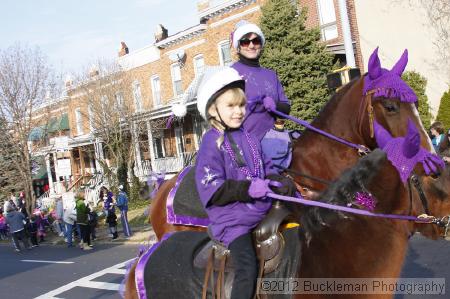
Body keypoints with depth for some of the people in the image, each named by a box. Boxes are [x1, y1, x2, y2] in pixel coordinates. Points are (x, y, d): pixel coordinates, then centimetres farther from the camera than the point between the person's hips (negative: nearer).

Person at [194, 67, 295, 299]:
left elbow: (266, 167, 21)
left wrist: (278, 181, -1)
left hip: (262, 211, 7)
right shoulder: (212, 143, -10)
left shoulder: (249, 137, 9)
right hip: (232, 221, -7)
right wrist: (247, 188, -26)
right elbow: (211, 189, -17)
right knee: (247, 269, -20)